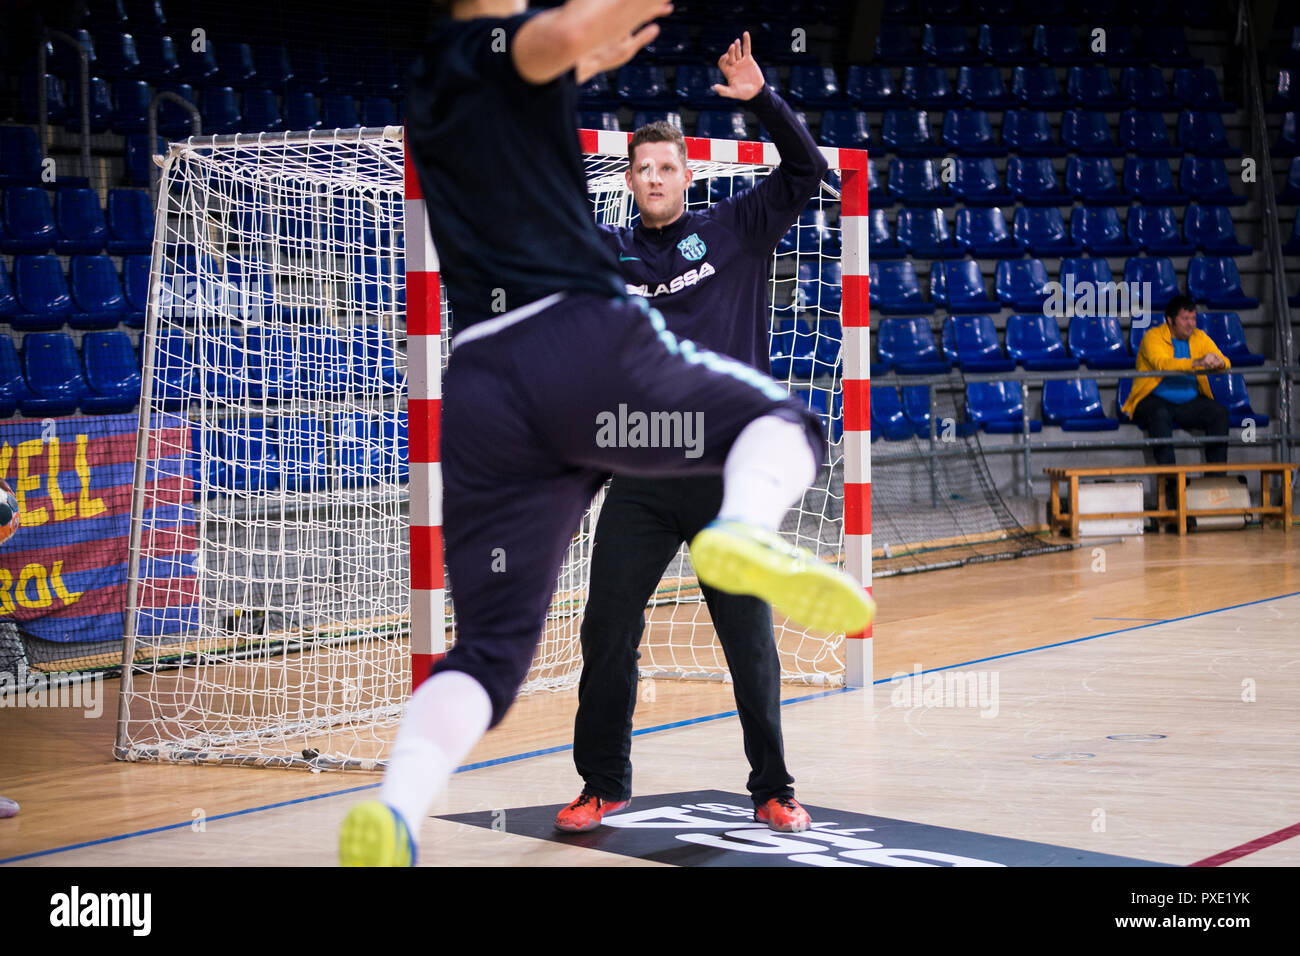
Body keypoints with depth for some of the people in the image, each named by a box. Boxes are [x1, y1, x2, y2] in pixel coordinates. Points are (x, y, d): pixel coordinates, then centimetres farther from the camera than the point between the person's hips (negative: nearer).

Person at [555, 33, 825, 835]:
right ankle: (605, 785, 19)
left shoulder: (736, 231, 5)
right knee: (607, 638, 4)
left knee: (752, 645, 4)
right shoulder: (608, 251, 8)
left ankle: (773, 790, 16)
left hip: (728, 476, -2)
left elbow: (807, 170, 0)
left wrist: (762, 99, -13)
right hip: (640, 482, 2)